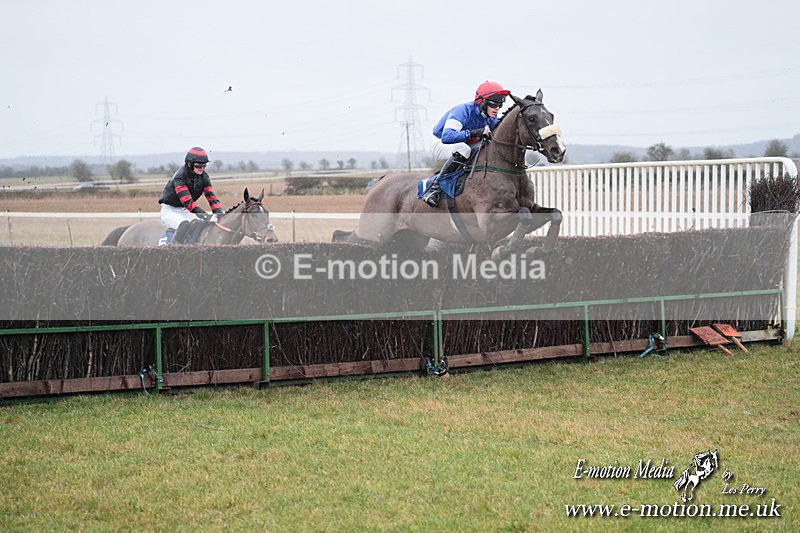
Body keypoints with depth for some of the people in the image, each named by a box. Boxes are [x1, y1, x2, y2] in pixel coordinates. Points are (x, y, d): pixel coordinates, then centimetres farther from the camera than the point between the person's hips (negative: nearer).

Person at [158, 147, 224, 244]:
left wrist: (220, 214, -24)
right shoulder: (180, 177, -24)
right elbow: (187, 202, -32)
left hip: (184, 211, 7)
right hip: (169, 210, -7)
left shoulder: (204, 177, -3)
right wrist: (205, 216, -42)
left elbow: (212, 197, -6)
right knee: (184, 224, -35)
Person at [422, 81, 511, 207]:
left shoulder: (491, 118, -6)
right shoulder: (463, 111, -29)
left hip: (463, 146, 8)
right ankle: (436, 185, -33)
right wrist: (474, 133, -48)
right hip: (440, 144, -8)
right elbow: (447, 136, -42)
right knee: (463, 149, -38)